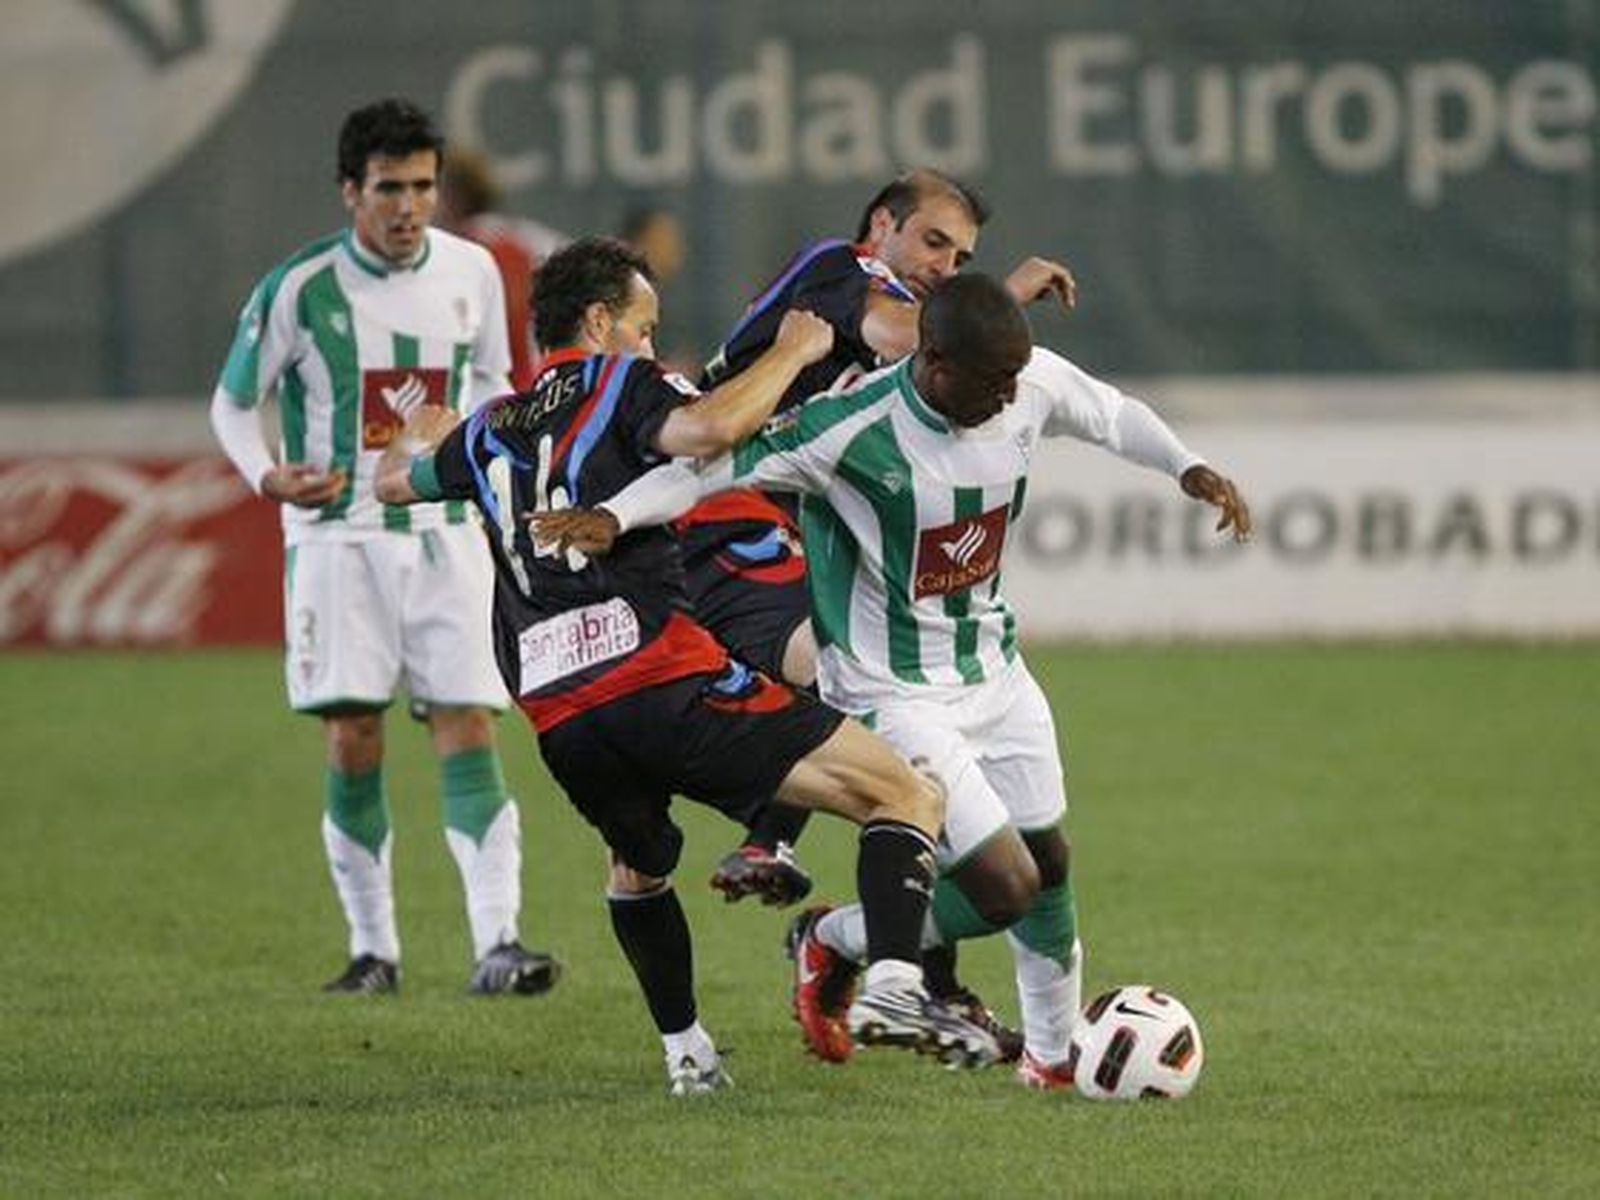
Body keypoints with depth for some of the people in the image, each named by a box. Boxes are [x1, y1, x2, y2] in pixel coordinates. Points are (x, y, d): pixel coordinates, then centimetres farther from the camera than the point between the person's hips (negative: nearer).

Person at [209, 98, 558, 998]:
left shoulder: (472, 272, 3)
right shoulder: (299, 289, -7)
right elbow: (233, 401, 4)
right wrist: (267, 474, -15)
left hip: (446, 531, 2)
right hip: (338, 535, -2)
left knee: (469, 732, -9)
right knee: (353, 745, -3)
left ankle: (498, 945, -15)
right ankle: (374, 950, 9)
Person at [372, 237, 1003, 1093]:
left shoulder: (488, 432, 24)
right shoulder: (618, 383, 5)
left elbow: (395, 481, 45)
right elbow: (709, 429, -17)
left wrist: (418, 438, 67)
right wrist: (792, 352, -2)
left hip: (559, 719, 6)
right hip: (665, 683, -6)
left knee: (639, 865, 38)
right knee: (903, 797, -7)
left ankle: (684, 1052, 32)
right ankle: (891, 984, -27)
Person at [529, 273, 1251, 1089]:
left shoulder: (1033, 384, -12)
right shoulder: (854, 429, -30)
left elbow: (1111, 416, 10)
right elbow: (717, 462, -25)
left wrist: (1189, 470, 0)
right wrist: (614, 515, -37)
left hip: (993, 670, 7)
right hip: (895, 697, -7)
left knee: (1048, 861, 17)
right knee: (1005, 888, -12)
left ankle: (1053, 1054, 39)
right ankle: (832, 945, 15)